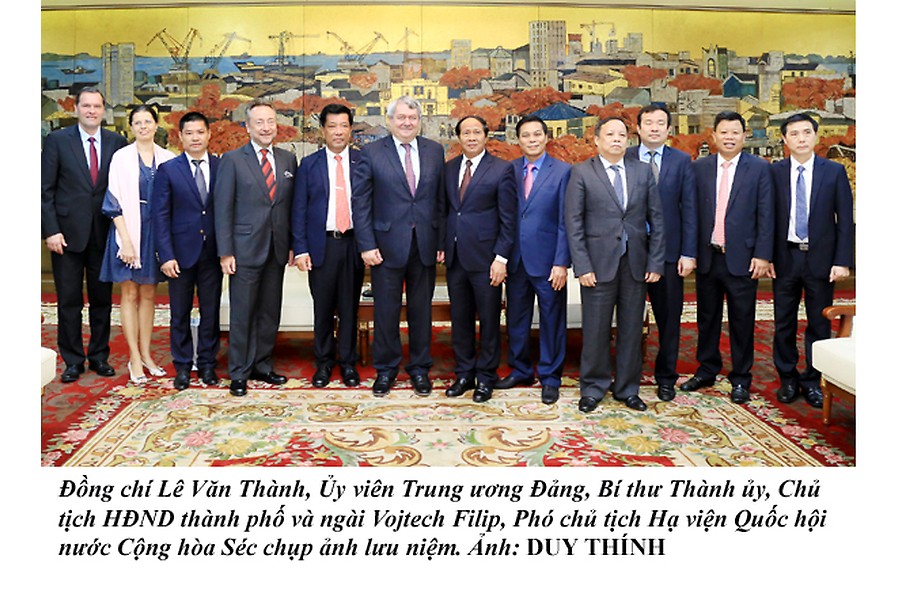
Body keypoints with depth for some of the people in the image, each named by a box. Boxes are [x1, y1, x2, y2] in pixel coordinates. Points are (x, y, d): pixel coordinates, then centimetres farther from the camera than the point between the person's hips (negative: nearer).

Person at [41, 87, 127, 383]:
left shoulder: (117, 143, 4)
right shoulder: (57, 140, 0)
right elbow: (45, 189, -2)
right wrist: (51, 230, -9)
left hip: (104, 234, 2)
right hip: (68, 233, -1)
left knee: (102, 300, 9)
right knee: (69, 301, 5)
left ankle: (99, 357, 22)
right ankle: (73, 361, 16)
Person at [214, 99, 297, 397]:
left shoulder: (288, 160, 9)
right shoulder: (232, 160, -2)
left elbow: (292, 205, 11)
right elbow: (223, 209, -5)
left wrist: (293, 244, 5)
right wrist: (225, 252, -10)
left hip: (277, 250, 4)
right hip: (245, 249, -4)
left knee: (270, 313, 11)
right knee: (242, 314, 2)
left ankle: (262, 366, 24)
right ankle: (239, 373, 13)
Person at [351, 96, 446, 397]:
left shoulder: (434, 151, 6)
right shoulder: (372, 153, -2)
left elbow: (441, 199, 5)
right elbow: (360, 201, -3)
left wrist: (442, 241, 0)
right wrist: (366, 245, -9)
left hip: (425, 244, 2)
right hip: (388, 244, -2)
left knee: (421, 309, 11)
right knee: (386, 310, 7)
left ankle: (419, 368, 25)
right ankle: (385, 369, 23)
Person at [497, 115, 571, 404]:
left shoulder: (562, 171, -4)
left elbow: (565, 222, -7)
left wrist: (561, 262, -12)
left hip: (547, 261, -3)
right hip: (515, 259, 4)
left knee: (551, 321, 6)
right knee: (516, 318, 13)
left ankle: (550, 378, 19)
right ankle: (520, 370, 29)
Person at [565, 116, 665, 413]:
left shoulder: (643, 171, 9)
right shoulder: (581, 173, 1)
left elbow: (656, 219, 7)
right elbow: (574, 223, -3)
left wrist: (655, 262, 0)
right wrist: (582, 266, -10)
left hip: (636, 263, 3)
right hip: (599, 263, -3)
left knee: (631, 329, 9)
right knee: (596, 330, 3)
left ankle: (627, 388, 22)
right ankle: (593, 388, 19)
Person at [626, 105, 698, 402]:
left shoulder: (682, 161, 5)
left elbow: (689, 209, 1)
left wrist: (688, 253, -5)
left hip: (669, 251, 1)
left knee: (669, 317, 8)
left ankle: (665, 377, 23)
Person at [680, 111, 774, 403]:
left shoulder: (759, 168, 0)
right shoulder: (700, 167, 6)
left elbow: (765, 215, -3)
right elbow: (693, 211, 6)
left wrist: (762, 255, -9)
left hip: (742, 258, -2)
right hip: (707, 257, 2)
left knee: (742, 321, 5)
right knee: (707, 318, 13)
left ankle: (740, 379, 17)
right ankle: (707, 370, 27)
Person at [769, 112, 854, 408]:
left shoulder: (834, 171, -1)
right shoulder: (774, 172, 0)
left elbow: (845, 219, -1)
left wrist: (842, 261, -7)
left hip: (821, 259, 0)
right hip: (785, 258, 1)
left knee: (819, 323, 7)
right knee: (784, 323, 8)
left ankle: (812, 381, 19)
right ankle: (788, 379, 22)